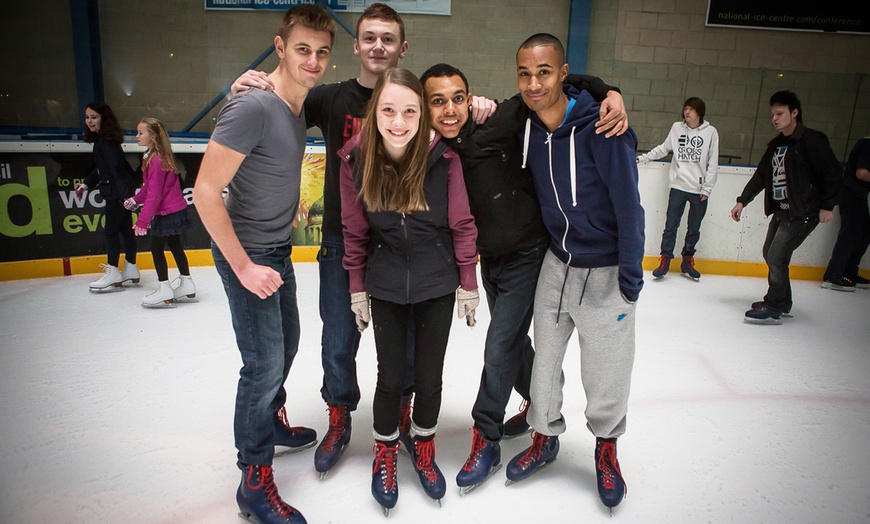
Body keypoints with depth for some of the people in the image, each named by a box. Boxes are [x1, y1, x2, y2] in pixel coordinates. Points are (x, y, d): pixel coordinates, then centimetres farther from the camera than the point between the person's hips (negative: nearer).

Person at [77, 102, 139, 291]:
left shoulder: (107, 141, -16)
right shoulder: (100, 140, 14)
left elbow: (117, 167, -24)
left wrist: (123, 194, -28)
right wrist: (86, 184, 23)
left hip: (117, 192, -10)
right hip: (117, 192, 10)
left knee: (111, 230, -4)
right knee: (125, 229, 13)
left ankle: (113, 273, 3)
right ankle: (131, 269, 22)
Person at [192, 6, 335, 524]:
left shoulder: (301, 103, 3)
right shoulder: (253, 106, -23)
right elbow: (206, 190, -25)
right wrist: (245, 267, -23)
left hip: (278, 249, 9)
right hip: (246, 253, -9)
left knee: (286, 342, 22)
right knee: (265, 361, -4)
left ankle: (272, 421, 47)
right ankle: (255, 481, 14)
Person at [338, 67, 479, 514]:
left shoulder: (443, 158, -16)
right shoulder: (356, 159, -12)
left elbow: (462, 225, -7)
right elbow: (355, 231, -1)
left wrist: (468, 285, -2)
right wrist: (357, 289, 3)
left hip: (437, 284, 0)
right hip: (385, 286, 1)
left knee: (429, 376, 10)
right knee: (390, 375, 8)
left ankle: (423, 447, 38)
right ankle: (385, 453, 35)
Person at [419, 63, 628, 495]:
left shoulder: (494, 126, -21)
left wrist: (609, 93, -28)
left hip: (526, 256, -6)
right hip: (490, 260, 6)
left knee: (499, 350, -5)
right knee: (513, 339, 21)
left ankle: (486, 442, 15)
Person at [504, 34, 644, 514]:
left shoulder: (602, 129, -21)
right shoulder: (526, 128, -5)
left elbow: (629, 208, -17)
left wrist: (630, 281, -14)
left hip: (605, 273, -4)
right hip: (555, 264, 5)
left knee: (606, 372, 8)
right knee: (544, 358, 14)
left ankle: (606, 446, 36)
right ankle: (545, 438, 38)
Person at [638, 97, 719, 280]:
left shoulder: (710, 132, -2)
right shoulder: (677, 128, 3)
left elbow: (713, 163, -1)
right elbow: (663, 149, 16)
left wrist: (707, 188, -4)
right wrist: (642, 157, 13)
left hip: (699, 190, 0)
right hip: (678, 186, 0)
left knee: (694, 229, 10)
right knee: (671, 226, 0)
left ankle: (687, 262, 23)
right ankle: (665, 260, 9)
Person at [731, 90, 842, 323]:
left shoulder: (811, 140, -12)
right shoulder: (776, 144, 12)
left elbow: (833, 174, -13)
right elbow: (761, 176, 15)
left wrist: (827, 206, -13)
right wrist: (742, 201, 10)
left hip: (803, 212, -9)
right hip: (781, 210, 9)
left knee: (777, 257, -12)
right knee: (769, 254, 13)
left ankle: (773, 308, -2)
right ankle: (782, 302, 28)